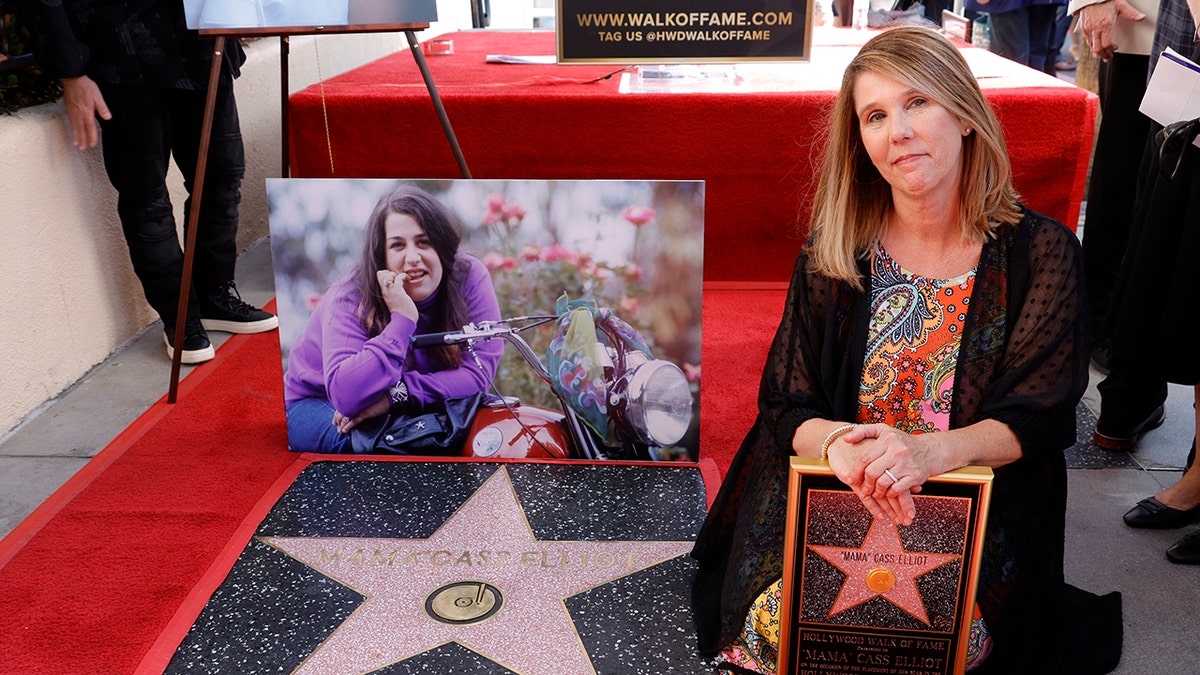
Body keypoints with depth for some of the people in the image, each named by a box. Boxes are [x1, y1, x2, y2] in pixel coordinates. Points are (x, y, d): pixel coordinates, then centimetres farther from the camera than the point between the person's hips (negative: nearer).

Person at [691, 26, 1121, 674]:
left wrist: (931, 450, -25)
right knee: (782, 621, -24)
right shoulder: (833, 255, 0)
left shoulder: (1042, 252, -3)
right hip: (833, 500, 1)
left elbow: (1037, 418, -5)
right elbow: (787, 408, 0)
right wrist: (837, 442, -25)